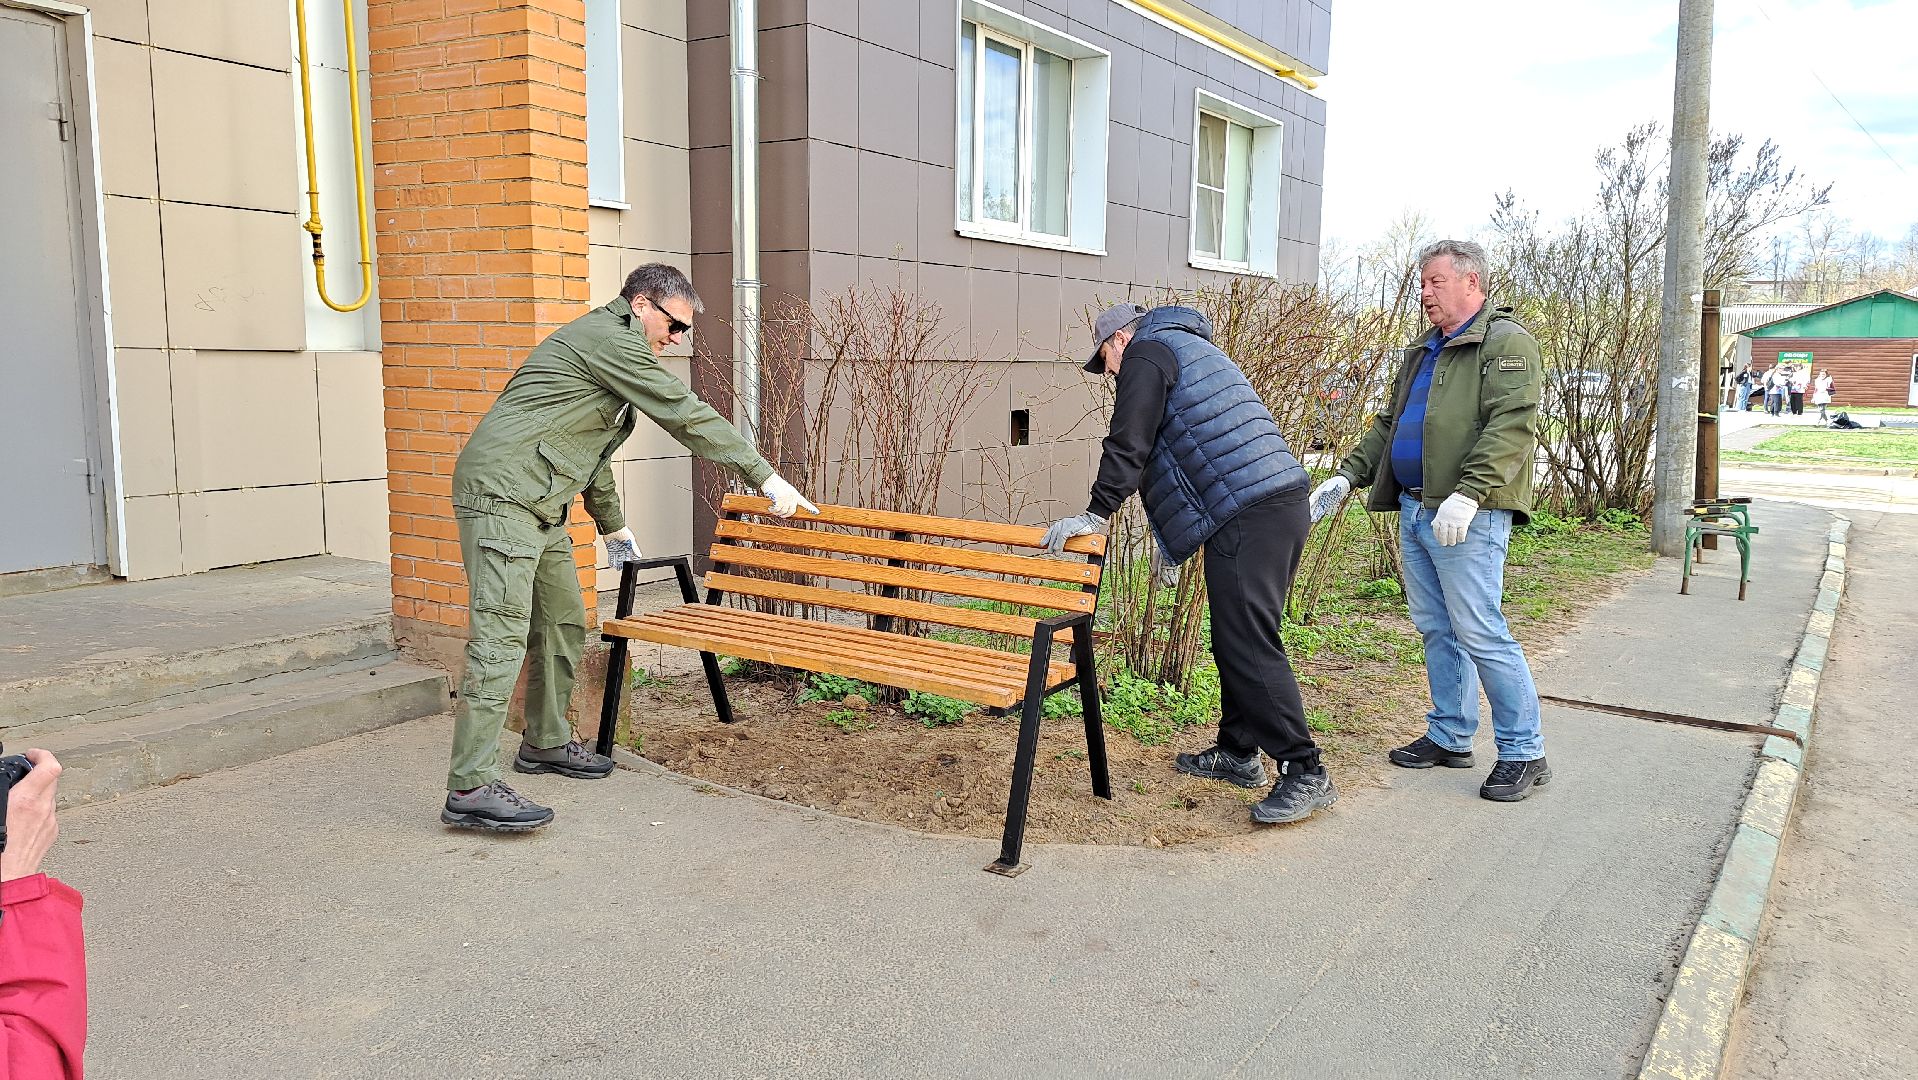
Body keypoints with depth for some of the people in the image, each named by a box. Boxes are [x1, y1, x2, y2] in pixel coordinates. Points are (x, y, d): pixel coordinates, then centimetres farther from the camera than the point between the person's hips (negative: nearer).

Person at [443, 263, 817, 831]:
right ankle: (471, 788, -15)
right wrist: (765, 476, -13)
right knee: (501, 635, -15)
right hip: (501, 492, -11)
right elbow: (686, 415, -15)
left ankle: (545, 742, 29)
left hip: (537, 506, 11)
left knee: (564, 623, 15)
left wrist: (614, 525, 36)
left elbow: (588, 446, 31)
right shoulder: (611, 337, -11)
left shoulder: (603, 339, 23)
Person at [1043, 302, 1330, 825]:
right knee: (1235, 639, 17)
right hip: (1284, 502, 10)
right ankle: (1238, 752, 26)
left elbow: (1129, 443, -10)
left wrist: (1097, 513, -6)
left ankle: (1305, 773, -6)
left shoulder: (1147, 351, 1)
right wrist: (1176, 537, 34)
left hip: (1246, 517, -10)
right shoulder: (1194, 349, 31)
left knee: (1248, 645, -9)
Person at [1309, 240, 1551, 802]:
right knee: (1436, 629, 13)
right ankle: (1450, 736, 23)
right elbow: (1388, 424, 27)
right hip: (1415, 510, 9)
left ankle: (1524, 751, 2)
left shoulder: (1506, 343, -6)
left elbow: (1511, 426, -18)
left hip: (1467, 517, -9)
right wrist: (1347, 475, 14)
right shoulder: (1424, 351, 23)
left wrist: (1468, 493, -28)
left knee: (1480, 633, -9)